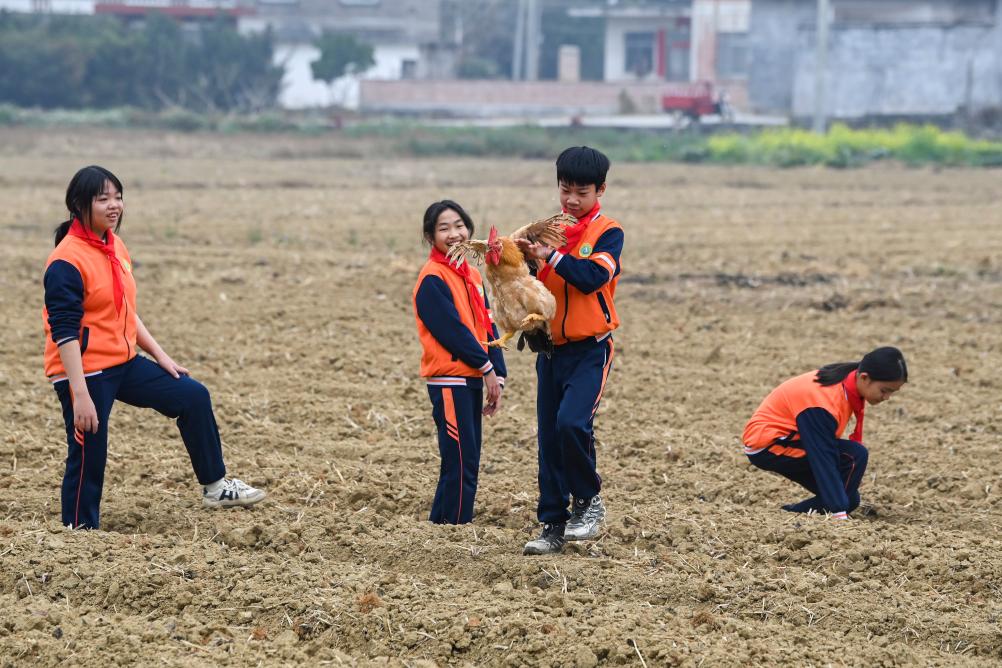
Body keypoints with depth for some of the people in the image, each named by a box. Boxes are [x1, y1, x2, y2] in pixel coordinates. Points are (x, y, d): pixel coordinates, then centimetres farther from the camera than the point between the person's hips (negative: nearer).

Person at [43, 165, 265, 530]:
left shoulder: (116, 248, 7)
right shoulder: (67, 261, -19)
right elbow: (64, 332, -22)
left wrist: (160, 355, 16)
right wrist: (80, 395, -26)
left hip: (124, 363, 9)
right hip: (85, 372, -9)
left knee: (193, 396, 10)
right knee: (88, 458, -3)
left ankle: (215, 487, 22)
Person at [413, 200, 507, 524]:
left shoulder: (471, 275, 14)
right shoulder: (433, 278, -11)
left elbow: (486, 327, 14)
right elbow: (451, 328, -16)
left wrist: (498, 376, 6)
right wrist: (486, 367, -12)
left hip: (473, 379, 8)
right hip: (449, 381, -8)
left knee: (466, 461, 10)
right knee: (460, 462, -8)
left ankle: (441, 523, 16)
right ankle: (455, 525, -3)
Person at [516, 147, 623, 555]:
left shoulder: (608, 233, -4)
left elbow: (592, 277, -20)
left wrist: (551, 257, -28)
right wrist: (522, 261, -15)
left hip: (590, 349, -5)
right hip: (551, 348, 5)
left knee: (572, 422, -22)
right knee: (550, 438, 5)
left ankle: (589, 500, 0)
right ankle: (553, 526, 11)